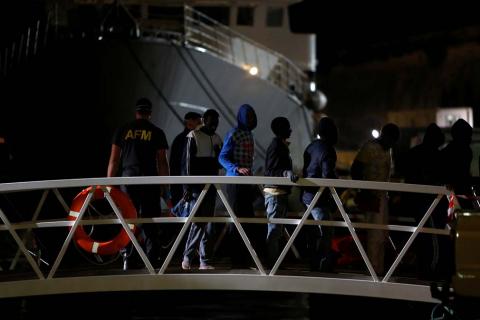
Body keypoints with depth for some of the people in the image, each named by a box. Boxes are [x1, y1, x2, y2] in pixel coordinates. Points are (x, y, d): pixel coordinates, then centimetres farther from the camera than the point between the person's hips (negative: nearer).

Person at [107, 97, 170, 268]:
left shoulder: (123, 130, 8)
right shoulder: (157, 132, 4)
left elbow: (114, 160, 6)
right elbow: (162, 162, 1)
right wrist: (165, 186, 6)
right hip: (150, 181, -1)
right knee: (150, 221, 3)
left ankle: (126, 255, -3)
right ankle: (151, 260, 0)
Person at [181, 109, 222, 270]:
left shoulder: (217, 138, 16)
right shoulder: (193, 136, -2)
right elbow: (188, 162, -8)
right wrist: (188, 186, -14)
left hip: (211, 185, 6)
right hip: (197, 185, -6)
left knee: (209, 222, 5)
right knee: (199, 220, -12)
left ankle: (205, 260, 8)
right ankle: (187, 256, 1)